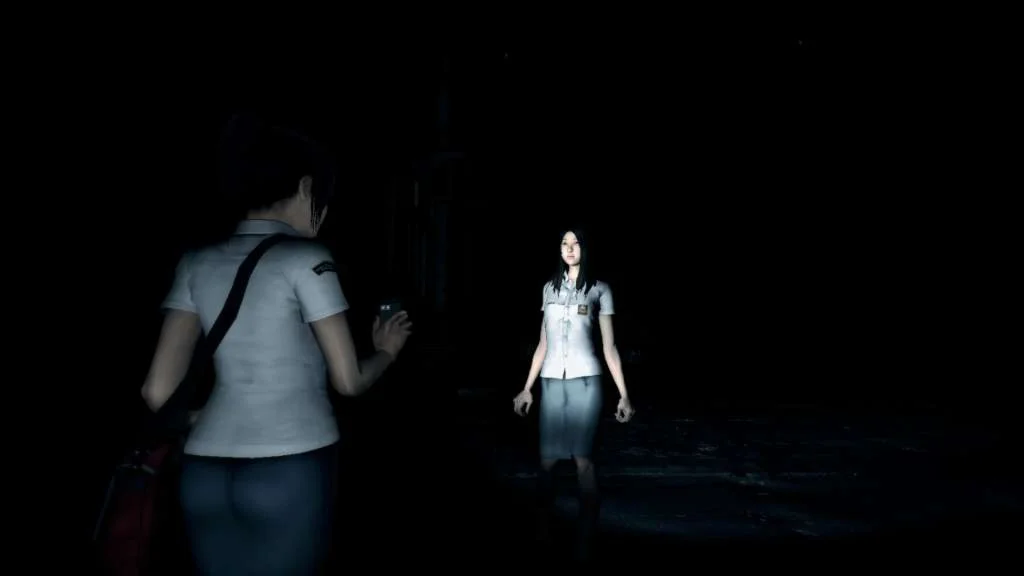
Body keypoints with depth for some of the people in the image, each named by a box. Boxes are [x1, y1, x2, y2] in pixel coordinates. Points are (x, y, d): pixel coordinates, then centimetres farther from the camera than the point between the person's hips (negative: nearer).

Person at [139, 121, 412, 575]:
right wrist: (388, 351, 14)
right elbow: (349, 381, -6)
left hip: (205, 471, 5)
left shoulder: (197, 264, 7)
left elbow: (158, 391, 6)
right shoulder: (305, 260, -8)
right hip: (290, 469, -5)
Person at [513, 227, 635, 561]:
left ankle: (585, 540, 7)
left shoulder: (599, 290, 3)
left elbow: (609, 347, 1)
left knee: (584, 460, -3)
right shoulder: (550, 288, 12)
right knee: (547, 459, 4)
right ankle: (542, 530, 20)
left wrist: (624, 395, -4)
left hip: (585, 381, -3)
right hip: (552, 382, 3)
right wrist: (527, 388, 12)